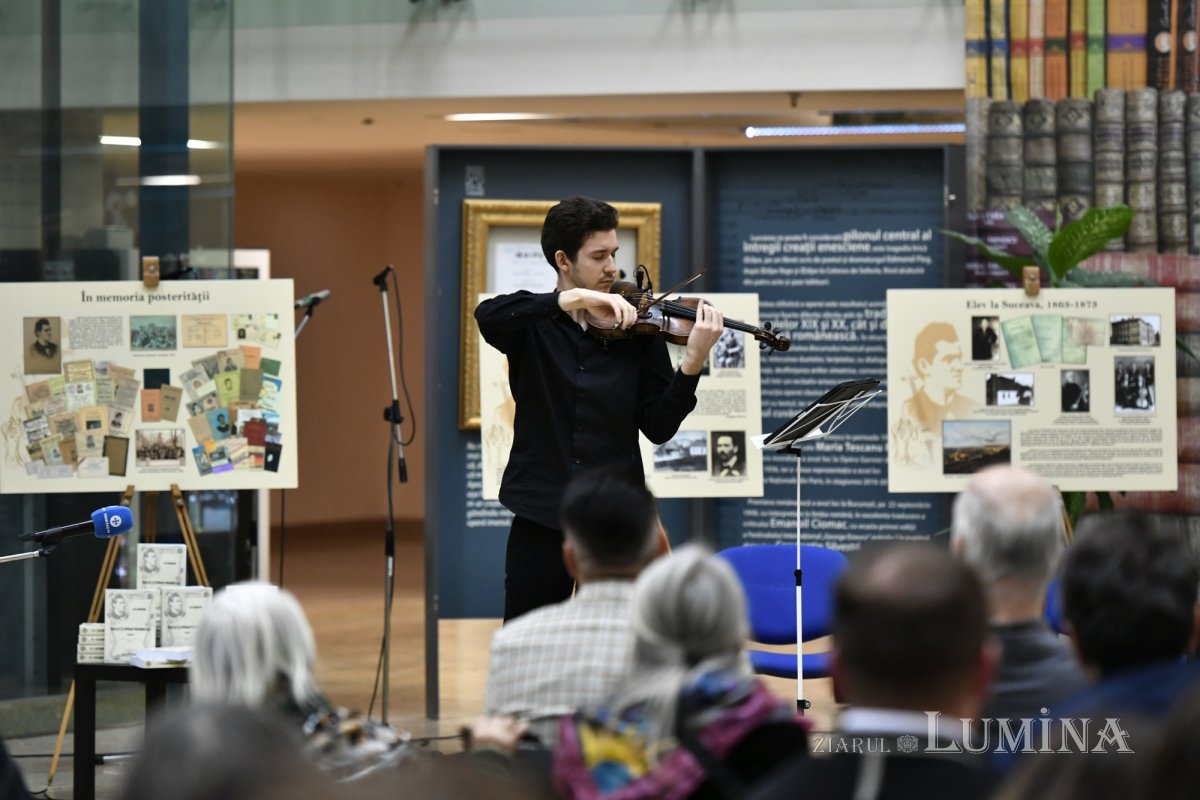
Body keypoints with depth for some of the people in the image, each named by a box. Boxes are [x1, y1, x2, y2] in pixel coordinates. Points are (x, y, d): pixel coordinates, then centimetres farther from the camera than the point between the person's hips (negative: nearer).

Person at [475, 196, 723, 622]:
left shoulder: (636, 331, 4)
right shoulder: (533, 325, 3)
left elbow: (658, 427, -2)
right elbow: (487, 315, -21)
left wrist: (693, 362, -17)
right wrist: (575, 300, -29)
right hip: (540, 520, 0)